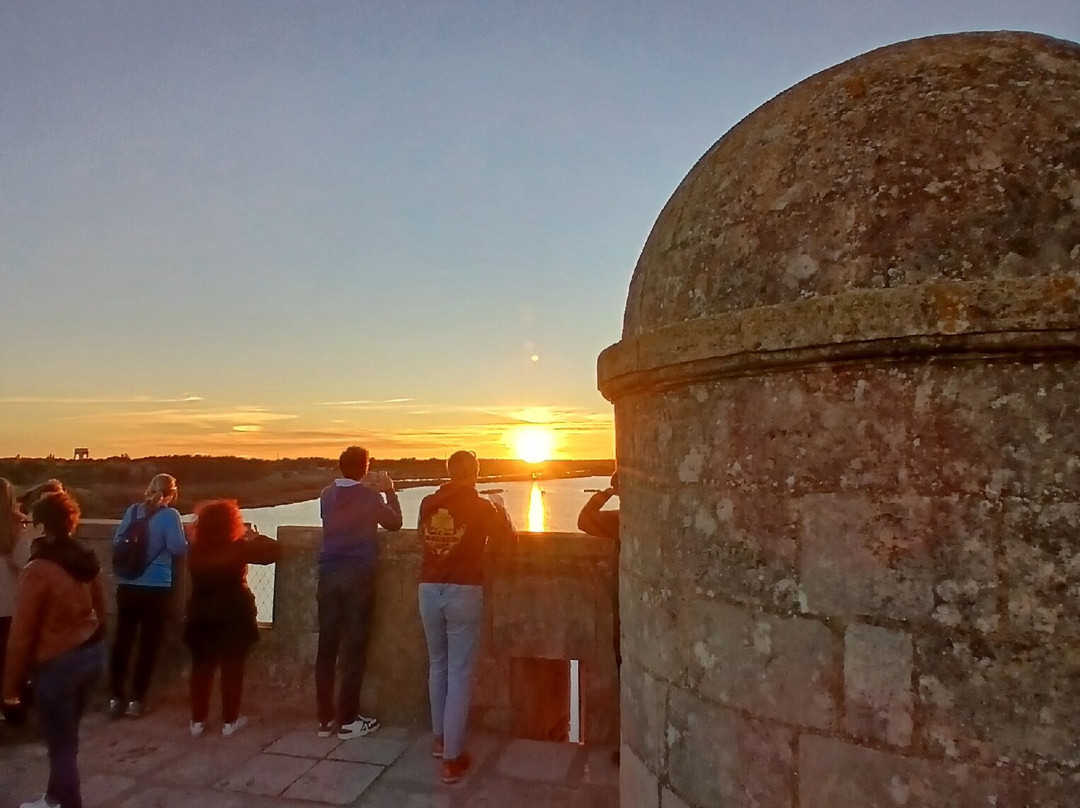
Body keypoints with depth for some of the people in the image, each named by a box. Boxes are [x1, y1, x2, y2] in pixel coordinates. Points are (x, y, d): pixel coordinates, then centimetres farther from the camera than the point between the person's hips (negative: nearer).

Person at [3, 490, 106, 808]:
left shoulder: (39, 570, -19)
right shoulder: (86, 561, 3)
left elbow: (22, 632, -15)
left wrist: (11, 683, -7)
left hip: (57, 662, -8)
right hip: (92, 653, 8)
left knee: (61, 742, 7)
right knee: (65, 734, 24)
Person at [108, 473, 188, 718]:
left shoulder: (133, 510, 4)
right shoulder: (169, 515, -10)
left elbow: (117, 541, 11)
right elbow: (178, 548, -17)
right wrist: (184, 534, 2)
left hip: (127, 585, 5)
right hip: (156, 588, -4)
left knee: (122, 640, 11)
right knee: (148, 643, 5)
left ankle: (116, 699, 16)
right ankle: (137, 701, 10)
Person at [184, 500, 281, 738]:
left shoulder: (195, 550, -1)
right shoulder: (238, 548, -13)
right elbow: (273, 551, -10)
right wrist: (253, 536, 5)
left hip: (202, 616, 4)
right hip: (233, 617, -4)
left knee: (201, 668, 13)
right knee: (232, 669, 6)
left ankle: (198, 720, 19)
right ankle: (229, 721, 12)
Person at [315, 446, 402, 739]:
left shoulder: (327, 494, 4)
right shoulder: (369, 497, -10)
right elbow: (395, 523, 5)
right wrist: (389, 491, 15)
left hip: (329, 574, 5)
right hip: (358, 575, -5)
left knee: (327, 646, 8)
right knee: (354, 648, 3)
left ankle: (325, 719, 16)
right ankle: (348, 720, 9)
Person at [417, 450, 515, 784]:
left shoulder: (427, 503, 3)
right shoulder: (482, 507, -6)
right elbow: (510, 538, 7)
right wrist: (499, 507, 23)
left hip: (429, 590, 4)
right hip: (464, 592, -4)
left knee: (437, 665, 21)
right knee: (460, 673, 2)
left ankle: (440, 738, 35)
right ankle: (451, 758, 6)